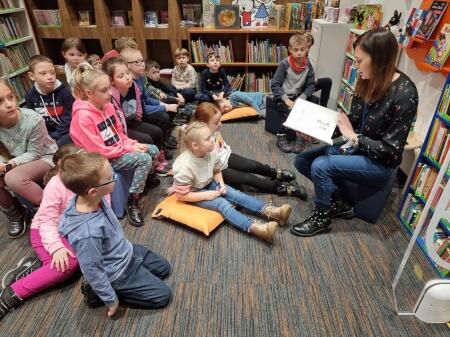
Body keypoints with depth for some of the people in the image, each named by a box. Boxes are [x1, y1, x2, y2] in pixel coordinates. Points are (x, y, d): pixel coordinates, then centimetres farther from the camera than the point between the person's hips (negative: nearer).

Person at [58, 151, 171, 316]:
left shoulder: (93, 199, -18)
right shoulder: (87, 233, -41)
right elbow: (93, 272, -27)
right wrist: (111, 300, -12)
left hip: (127, 251, 8)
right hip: (119, 273, -7)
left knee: (164, 268, 22)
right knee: (163, 295, 6)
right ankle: (99, 292, 8)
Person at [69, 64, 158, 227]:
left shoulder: (107, 105, 0)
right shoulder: (83, 116, -24)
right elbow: (99, 150, -23)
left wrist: (133, 144, -6)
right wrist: (129, 149, -19)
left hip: (119, 148, 8)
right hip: (103, 159, -8)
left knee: (153, 150, 4)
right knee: (145, 159, -22)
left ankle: (142, 181, 25)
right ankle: (133, 201, -9)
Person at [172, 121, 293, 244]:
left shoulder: (211, 153, -17)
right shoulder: (184, 166, -33)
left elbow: (217, 171, 5)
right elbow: (181, 195, -25)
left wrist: (221, 184, -14)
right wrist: (206, 195, -26)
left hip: (209, 183, 6)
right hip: (194, 192, -6)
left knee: (236, 195, -13)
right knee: (222, 204, -27)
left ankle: (270, 212, -22)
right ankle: (255, 228, -44)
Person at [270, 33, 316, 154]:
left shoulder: (308, 65, -1)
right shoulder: (284, 64, -11)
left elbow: (311, 85, 3)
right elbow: (275, 84, -12)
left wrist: (301, 98, -14)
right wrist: (286, 99, -21)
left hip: (298, 96, 4)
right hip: (283, 97, -3)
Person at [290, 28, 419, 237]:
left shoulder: (404, 94, -24)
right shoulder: (368, 82, -4)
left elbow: (391, 150, -21)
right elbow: (353, 123, 6)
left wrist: (353, 137, -19)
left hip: (380, 163, -7)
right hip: (355, 148, 8)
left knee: (320, 166, -25)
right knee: (302, 160, -1)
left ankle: (322, 218, 0)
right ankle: (338, 203, 11)